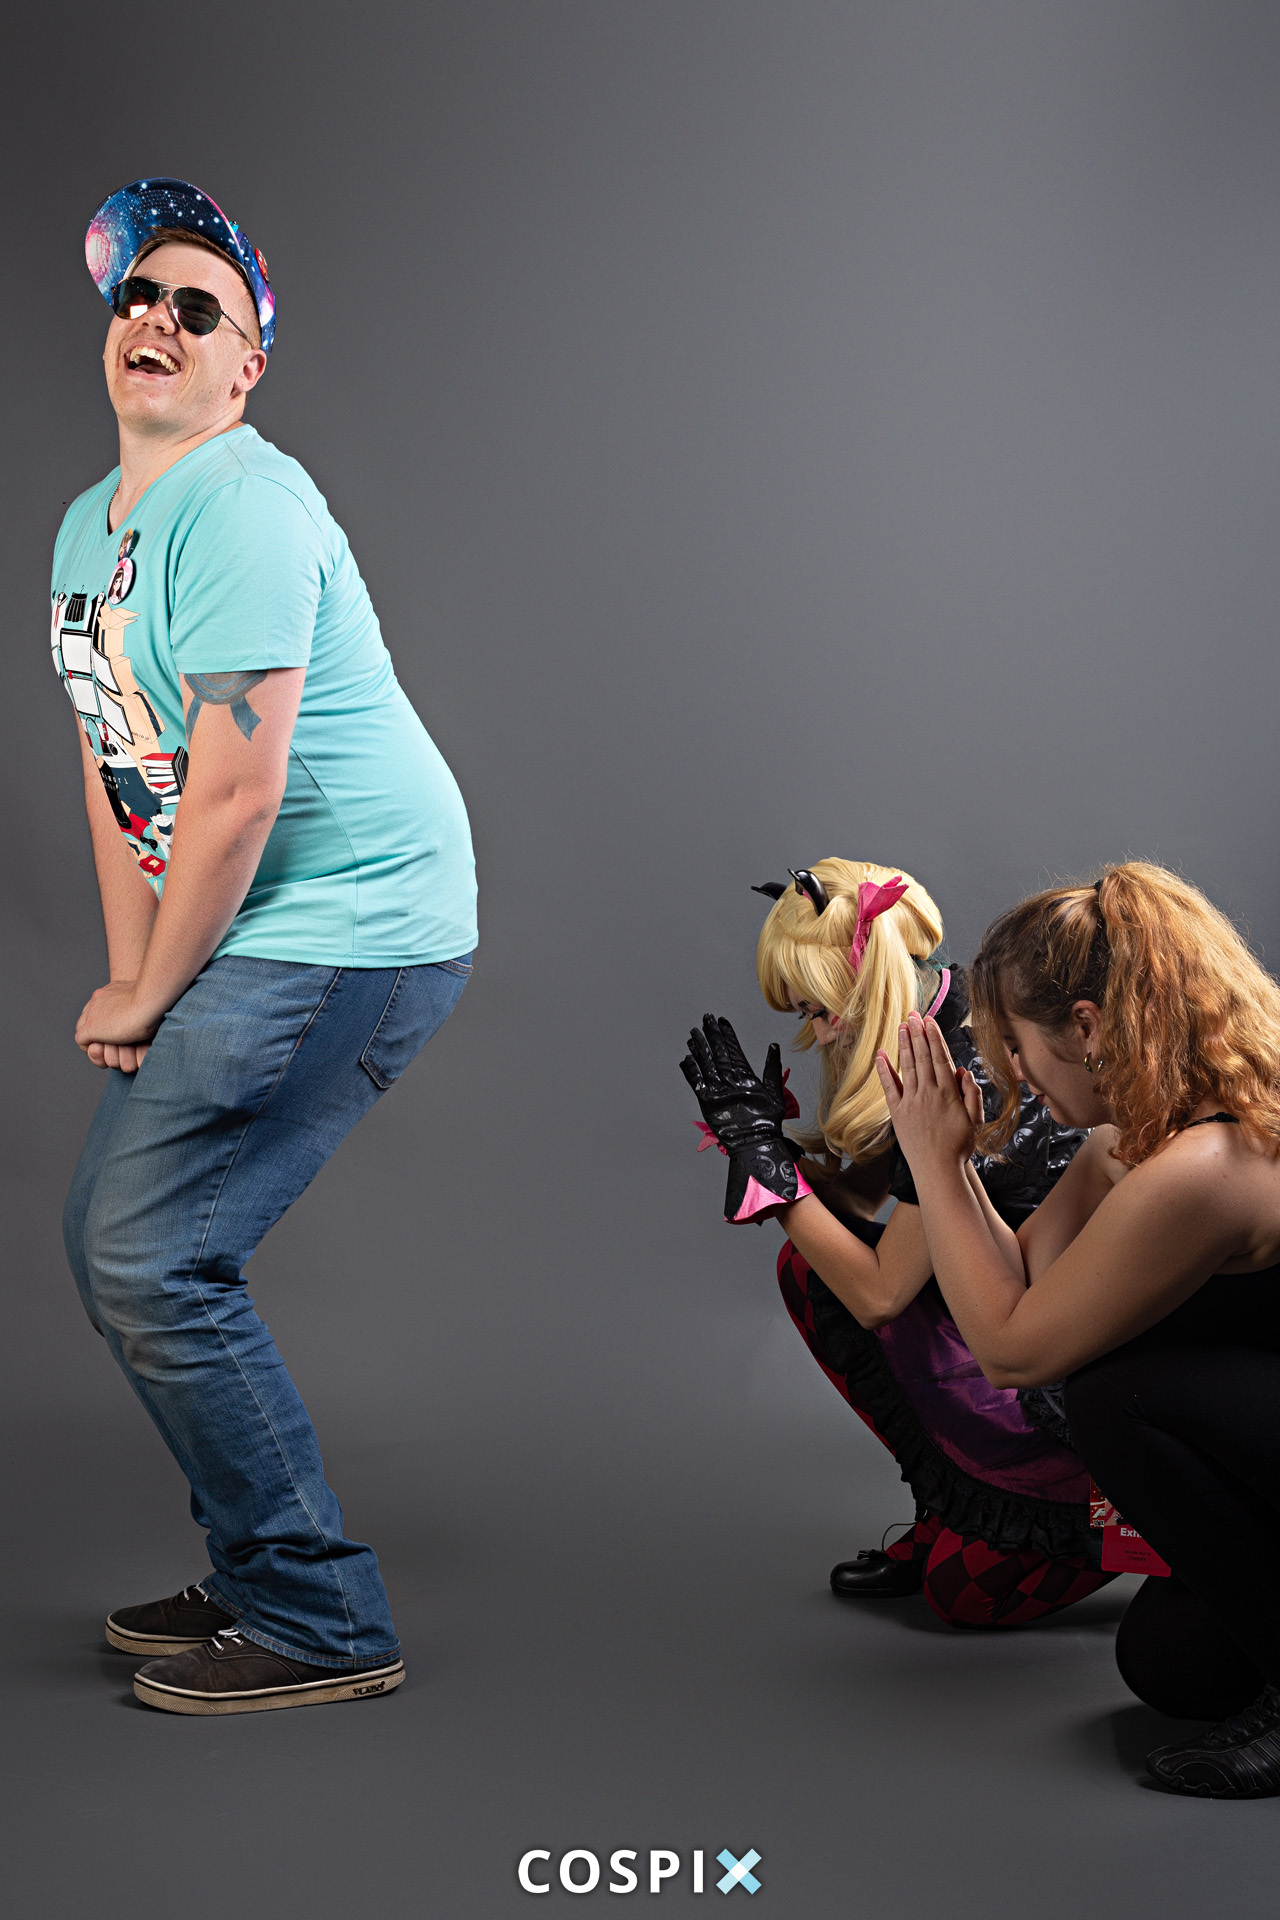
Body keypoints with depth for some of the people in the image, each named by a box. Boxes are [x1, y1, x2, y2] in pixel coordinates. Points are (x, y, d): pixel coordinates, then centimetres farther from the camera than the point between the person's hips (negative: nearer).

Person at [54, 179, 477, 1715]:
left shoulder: (241, 510, -17)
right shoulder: (89, 525, 15)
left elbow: (235, 797, -21)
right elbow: (113, 766, 17)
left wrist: (145, 999, -11)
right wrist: (128, 975, 8)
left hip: (348, 930, -10)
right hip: (241, 939, 10)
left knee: (151, 1260, -12)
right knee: (109, 1233, 13)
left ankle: (322, 1627, 1)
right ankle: (258, 1574, 26)